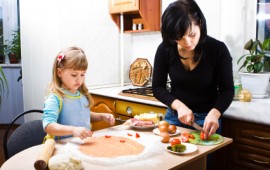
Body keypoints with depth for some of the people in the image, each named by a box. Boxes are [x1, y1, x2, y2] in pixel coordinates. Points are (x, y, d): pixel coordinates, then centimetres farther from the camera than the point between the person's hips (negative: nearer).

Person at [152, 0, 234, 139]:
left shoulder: (218, 49, -16)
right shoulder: (165, 49, -12)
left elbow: (227, 90, -9)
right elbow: (157, 87, -6)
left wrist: (214, 114, -28)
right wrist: (179, 106, -22)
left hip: (206, 119, -2)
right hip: (174, 116, 2)